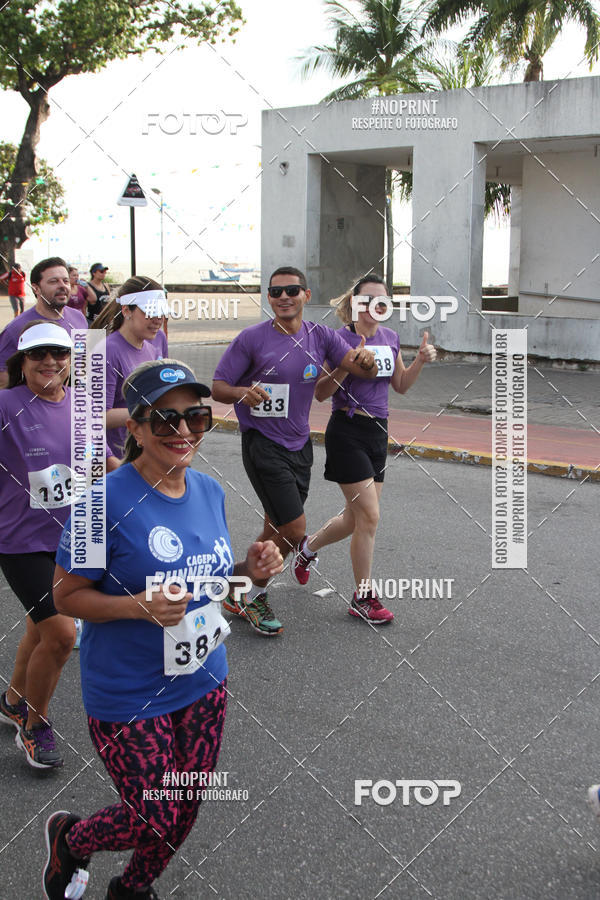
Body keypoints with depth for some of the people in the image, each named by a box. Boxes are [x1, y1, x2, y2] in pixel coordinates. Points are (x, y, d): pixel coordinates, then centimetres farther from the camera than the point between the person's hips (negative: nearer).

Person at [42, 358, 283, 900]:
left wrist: (250, 570, -8)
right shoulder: (109, 500, -21)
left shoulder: (210, 491, -1)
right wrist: (140, 606, -30)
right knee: (156, 822, 4)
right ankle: (68, 837, 37)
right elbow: (67, 595, -15)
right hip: (128, 694, -6)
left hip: (203, 680, 6)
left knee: (185, 812, 18)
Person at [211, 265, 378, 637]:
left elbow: (365, 371, -5)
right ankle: (253, 596, 12)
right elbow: (218, 386, -7)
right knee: (294, 530, -11)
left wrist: (366, 360, -29)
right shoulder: (252, 338, -11)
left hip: (299, 443, 6)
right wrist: (242, 393, -29)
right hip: (262, 443, -5)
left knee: (277, 531, 13)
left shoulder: (320, 335, 1)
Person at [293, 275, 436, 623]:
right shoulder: (340, 339, -11)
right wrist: (346, 365, -27)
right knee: (369, 515, -9)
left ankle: (309, 547, 41)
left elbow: (400, 385, 18)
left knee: (357, 518, 13)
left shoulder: (390, 338, 9)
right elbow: (321, 393, -12)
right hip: (347, 431, -7)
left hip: (378, 432, 7)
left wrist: (420, 362, 1)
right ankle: (363, 597, 6)